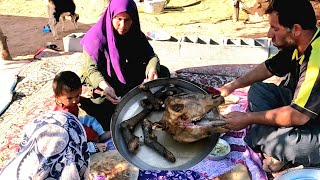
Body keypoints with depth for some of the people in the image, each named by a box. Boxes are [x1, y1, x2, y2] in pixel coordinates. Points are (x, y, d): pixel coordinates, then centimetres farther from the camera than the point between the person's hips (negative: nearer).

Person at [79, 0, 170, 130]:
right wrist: (104, 86, -41)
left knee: (163, 72, -10)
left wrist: (152, 69, -33)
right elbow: (91, 68, -21)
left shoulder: (136, 35, -4)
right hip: (101, 83, -4)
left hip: (130, 81, 5)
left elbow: (151, 55, -7)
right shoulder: (95, 37, -18)